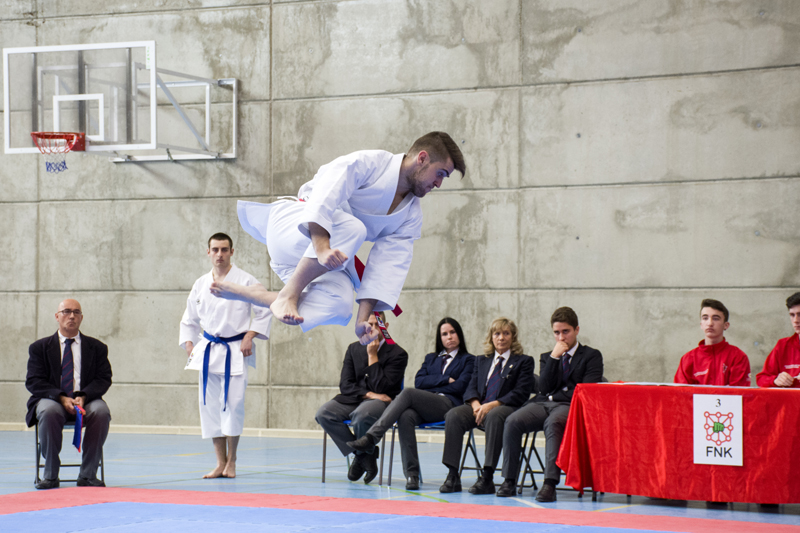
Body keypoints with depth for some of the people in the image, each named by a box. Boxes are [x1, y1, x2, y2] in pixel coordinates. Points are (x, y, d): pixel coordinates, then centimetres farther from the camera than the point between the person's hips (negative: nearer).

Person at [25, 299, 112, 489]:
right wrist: (61, 398, -18)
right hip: (52, 399, -1)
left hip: (86, 401, 1)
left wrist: (83, 396, -18)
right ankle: (50, 475, -25)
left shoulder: (97, 347, 13)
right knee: (49, 411, -37)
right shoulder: (39, 348, 9)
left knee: (101, 411, -33)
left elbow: (103, 379, 3)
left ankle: (88, 475, -23)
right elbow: (33, 381, -1)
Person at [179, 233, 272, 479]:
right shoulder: (200, 284, 10)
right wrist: (189, 346, 8)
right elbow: (189, 320, 19)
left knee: (233, 403, -12)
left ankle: (231, 461, 1)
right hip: (208, 350, 4)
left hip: (235, 351, -4)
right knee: (210, 405, 1)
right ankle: (220, 463, 9)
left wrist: (250, 336, -10)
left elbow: (264, 311, -1)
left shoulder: (245, 281, -4)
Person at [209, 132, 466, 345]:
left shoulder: (411, 215, 7)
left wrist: (365, 317, -13)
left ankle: (249, 293, -10)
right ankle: (287, 295, -25)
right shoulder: (369, 163, -15)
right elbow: (323, 194, -28)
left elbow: (390, 265, -1)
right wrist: (322, 247, -43)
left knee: (339, 307, -27)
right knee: (351, 228, -38)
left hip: (329, 262, 7)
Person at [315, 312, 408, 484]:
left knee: (361, 415, -39)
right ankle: (364, 455, -12)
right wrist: (369, 394, -14)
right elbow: (345, 384, 3)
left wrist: (373, 355, -13)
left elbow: (381, 387, -13)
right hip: (353, 399, 5)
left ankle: (362, 455, -7)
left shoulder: (397, 353, -4)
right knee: (323, 413, -22)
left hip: (382, 402, -5)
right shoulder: (354, 349, 11)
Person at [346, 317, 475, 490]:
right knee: (406, 416, -35)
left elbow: (460, 386, 0)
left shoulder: (468, 360, 17)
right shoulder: (431, 358, 31)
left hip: (449, 405, -4)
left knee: (407, 393, -31)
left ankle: (371, 438, -40)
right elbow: (419, 382, 13)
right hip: (423, 407, 4)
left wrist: (432, 385, 4)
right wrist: (446, 379, 3)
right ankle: (411, 474, -39)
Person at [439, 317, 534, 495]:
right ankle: (452, 476, -31)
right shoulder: (481, 361, 25)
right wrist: (475, 403, -10)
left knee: (494, 416, -40)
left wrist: (492, 405, -17)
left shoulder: (524, 361, 9)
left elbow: (521, 393, -4)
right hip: (480, 408, 4)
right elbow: (471, 388, 15)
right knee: (453, 415, -26)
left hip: (507, 408, -4)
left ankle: (487, 477, -41)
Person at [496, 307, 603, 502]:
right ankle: (509, 481, -22)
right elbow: (544, 388, 7)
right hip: (542, 404, 4)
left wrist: (555, 394, -2)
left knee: (553, 423, -40)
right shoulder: (547, 357, 25)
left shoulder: (592, 356, 11)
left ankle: (550, 483, -46)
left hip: (568, 406, -4)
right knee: (513, 421, -26)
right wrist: (554, 357, 1)